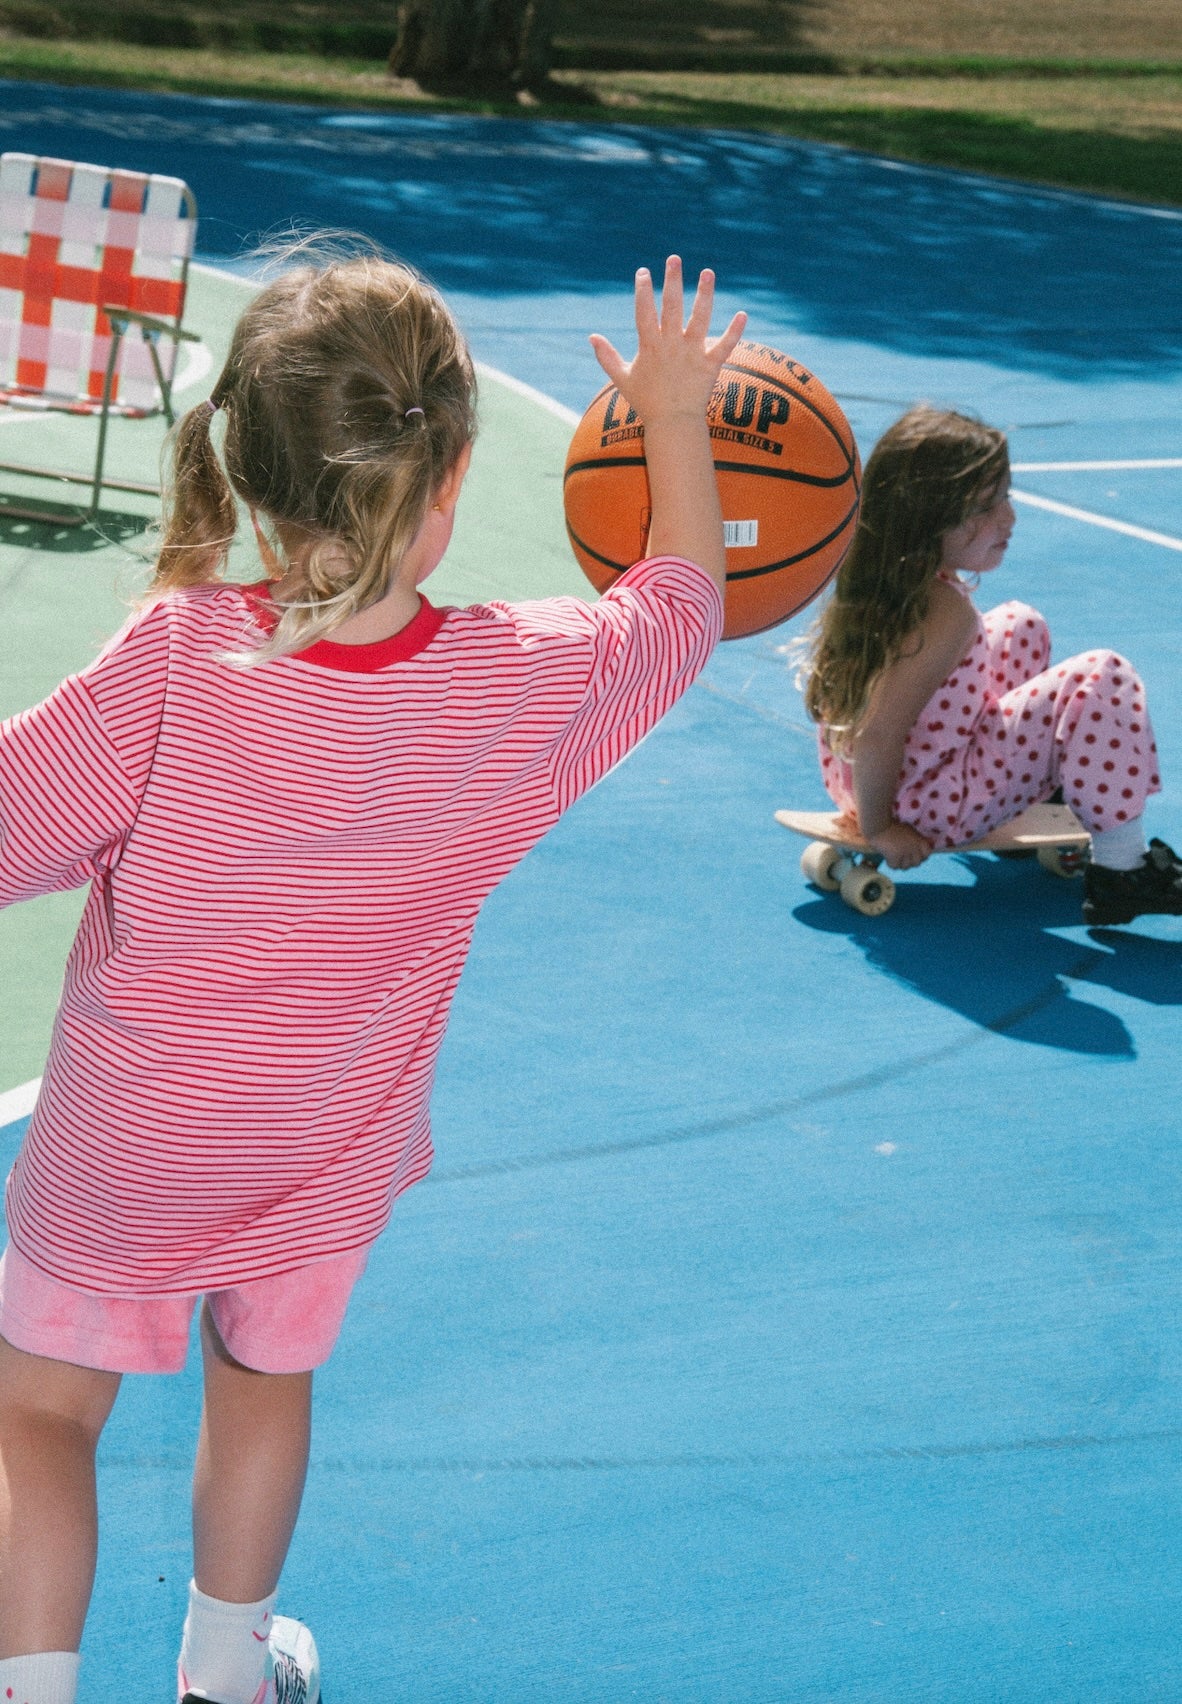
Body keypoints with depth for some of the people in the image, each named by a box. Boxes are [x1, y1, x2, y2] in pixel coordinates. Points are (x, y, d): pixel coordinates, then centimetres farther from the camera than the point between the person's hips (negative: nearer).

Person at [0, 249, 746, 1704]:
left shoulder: (172, 664, -31)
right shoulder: (524, 686, -23)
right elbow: (684, 599, -2)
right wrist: (675, 417, 12)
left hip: (121, 1150, -3)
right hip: (324, 1162, 3)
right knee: (263, 1384, 28)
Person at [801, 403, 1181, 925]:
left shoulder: (877, 576, -2)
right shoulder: (946, 614, -28)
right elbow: (875, 739, -32)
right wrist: (877, 828, -17)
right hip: (927, 806, -10)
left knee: (1022, 627, 22)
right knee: (1101, 680, -16)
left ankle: (1037, 790, 32)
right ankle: (1121, 872, -9)